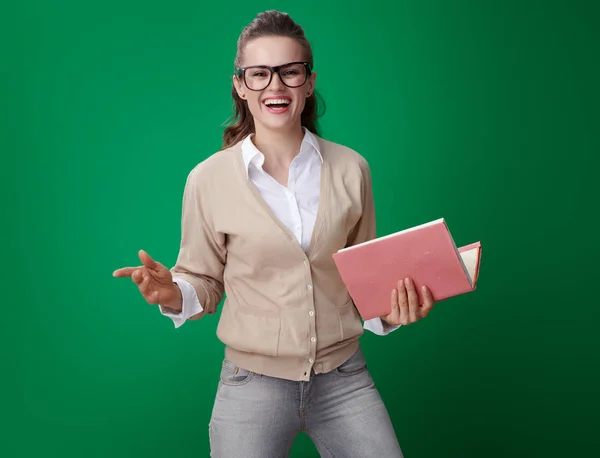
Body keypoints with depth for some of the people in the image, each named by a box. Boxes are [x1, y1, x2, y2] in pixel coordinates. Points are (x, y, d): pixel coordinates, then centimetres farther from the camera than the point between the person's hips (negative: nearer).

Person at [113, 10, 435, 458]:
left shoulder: (351, 170, -2)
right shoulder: (208, 180, -7)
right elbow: (205, 284, 1)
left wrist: (392, 310, -10)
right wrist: (173, 294, -19)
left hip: (344, 380, 2)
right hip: (254, 382, -1)